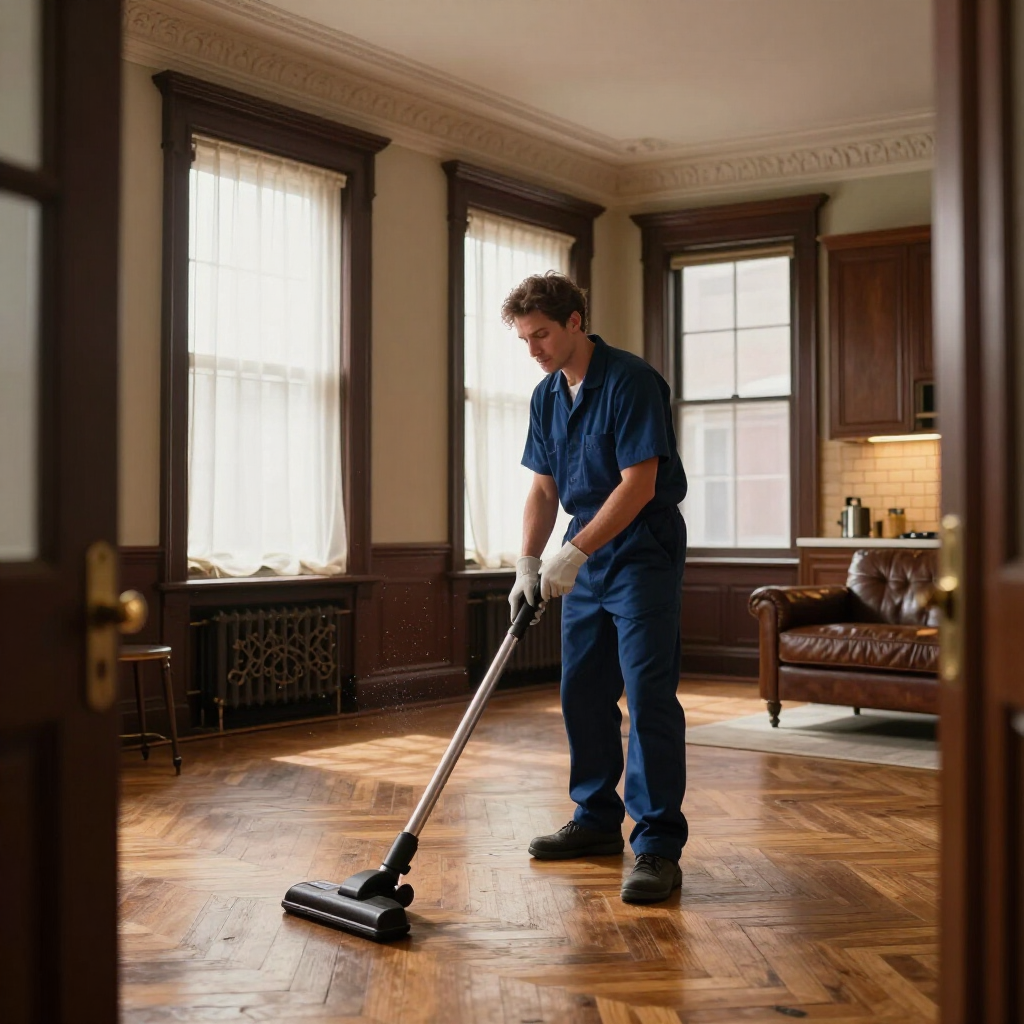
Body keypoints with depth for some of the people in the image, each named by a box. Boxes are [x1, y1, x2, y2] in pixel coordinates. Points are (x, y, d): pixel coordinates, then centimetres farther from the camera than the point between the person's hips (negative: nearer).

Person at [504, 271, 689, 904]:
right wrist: (529, 563, 1)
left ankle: (658, 846, -7)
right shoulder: (547, 395, 9)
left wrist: (574, 552, -22)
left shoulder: (631, 382, -16)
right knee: (583, 694, 11)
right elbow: (544, 487, 12)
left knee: (649, 698, -10)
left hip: (644, 555, -8)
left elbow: (639, 484, -21)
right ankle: (599, 821, 25)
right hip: (587, 560, 8)